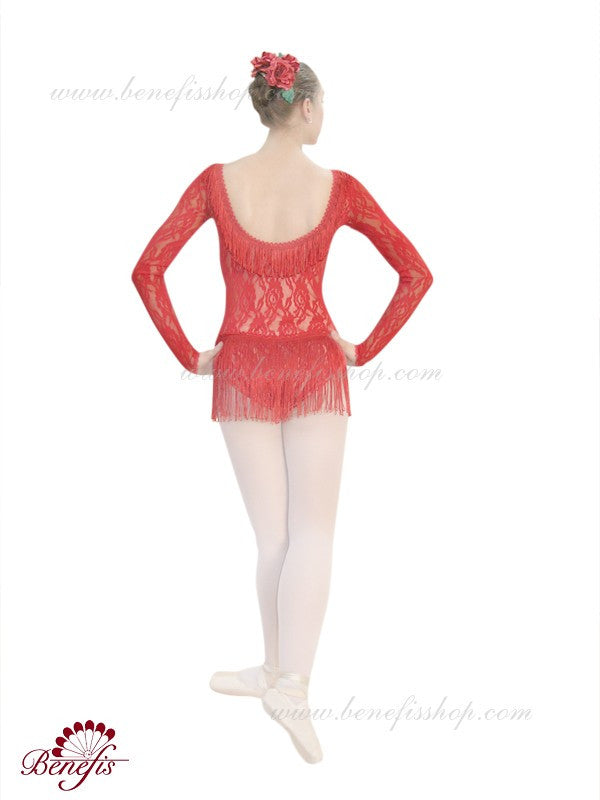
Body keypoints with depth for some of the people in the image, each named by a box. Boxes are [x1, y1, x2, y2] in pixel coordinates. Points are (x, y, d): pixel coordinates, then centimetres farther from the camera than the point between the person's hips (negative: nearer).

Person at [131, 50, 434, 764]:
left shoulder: (217, 183, -3)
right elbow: (416, 275, -1)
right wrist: (365, 349, 6)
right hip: (315, 369, -1)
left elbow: (147, 271, -6)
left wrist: (189, 355, 1)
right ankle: (290, 683, -13)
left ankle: (278, 670, 24)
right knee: (312, 531, 1)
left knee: (274, 536, 11)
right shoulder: (339, 188, -4)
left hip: (243, 370, 2)